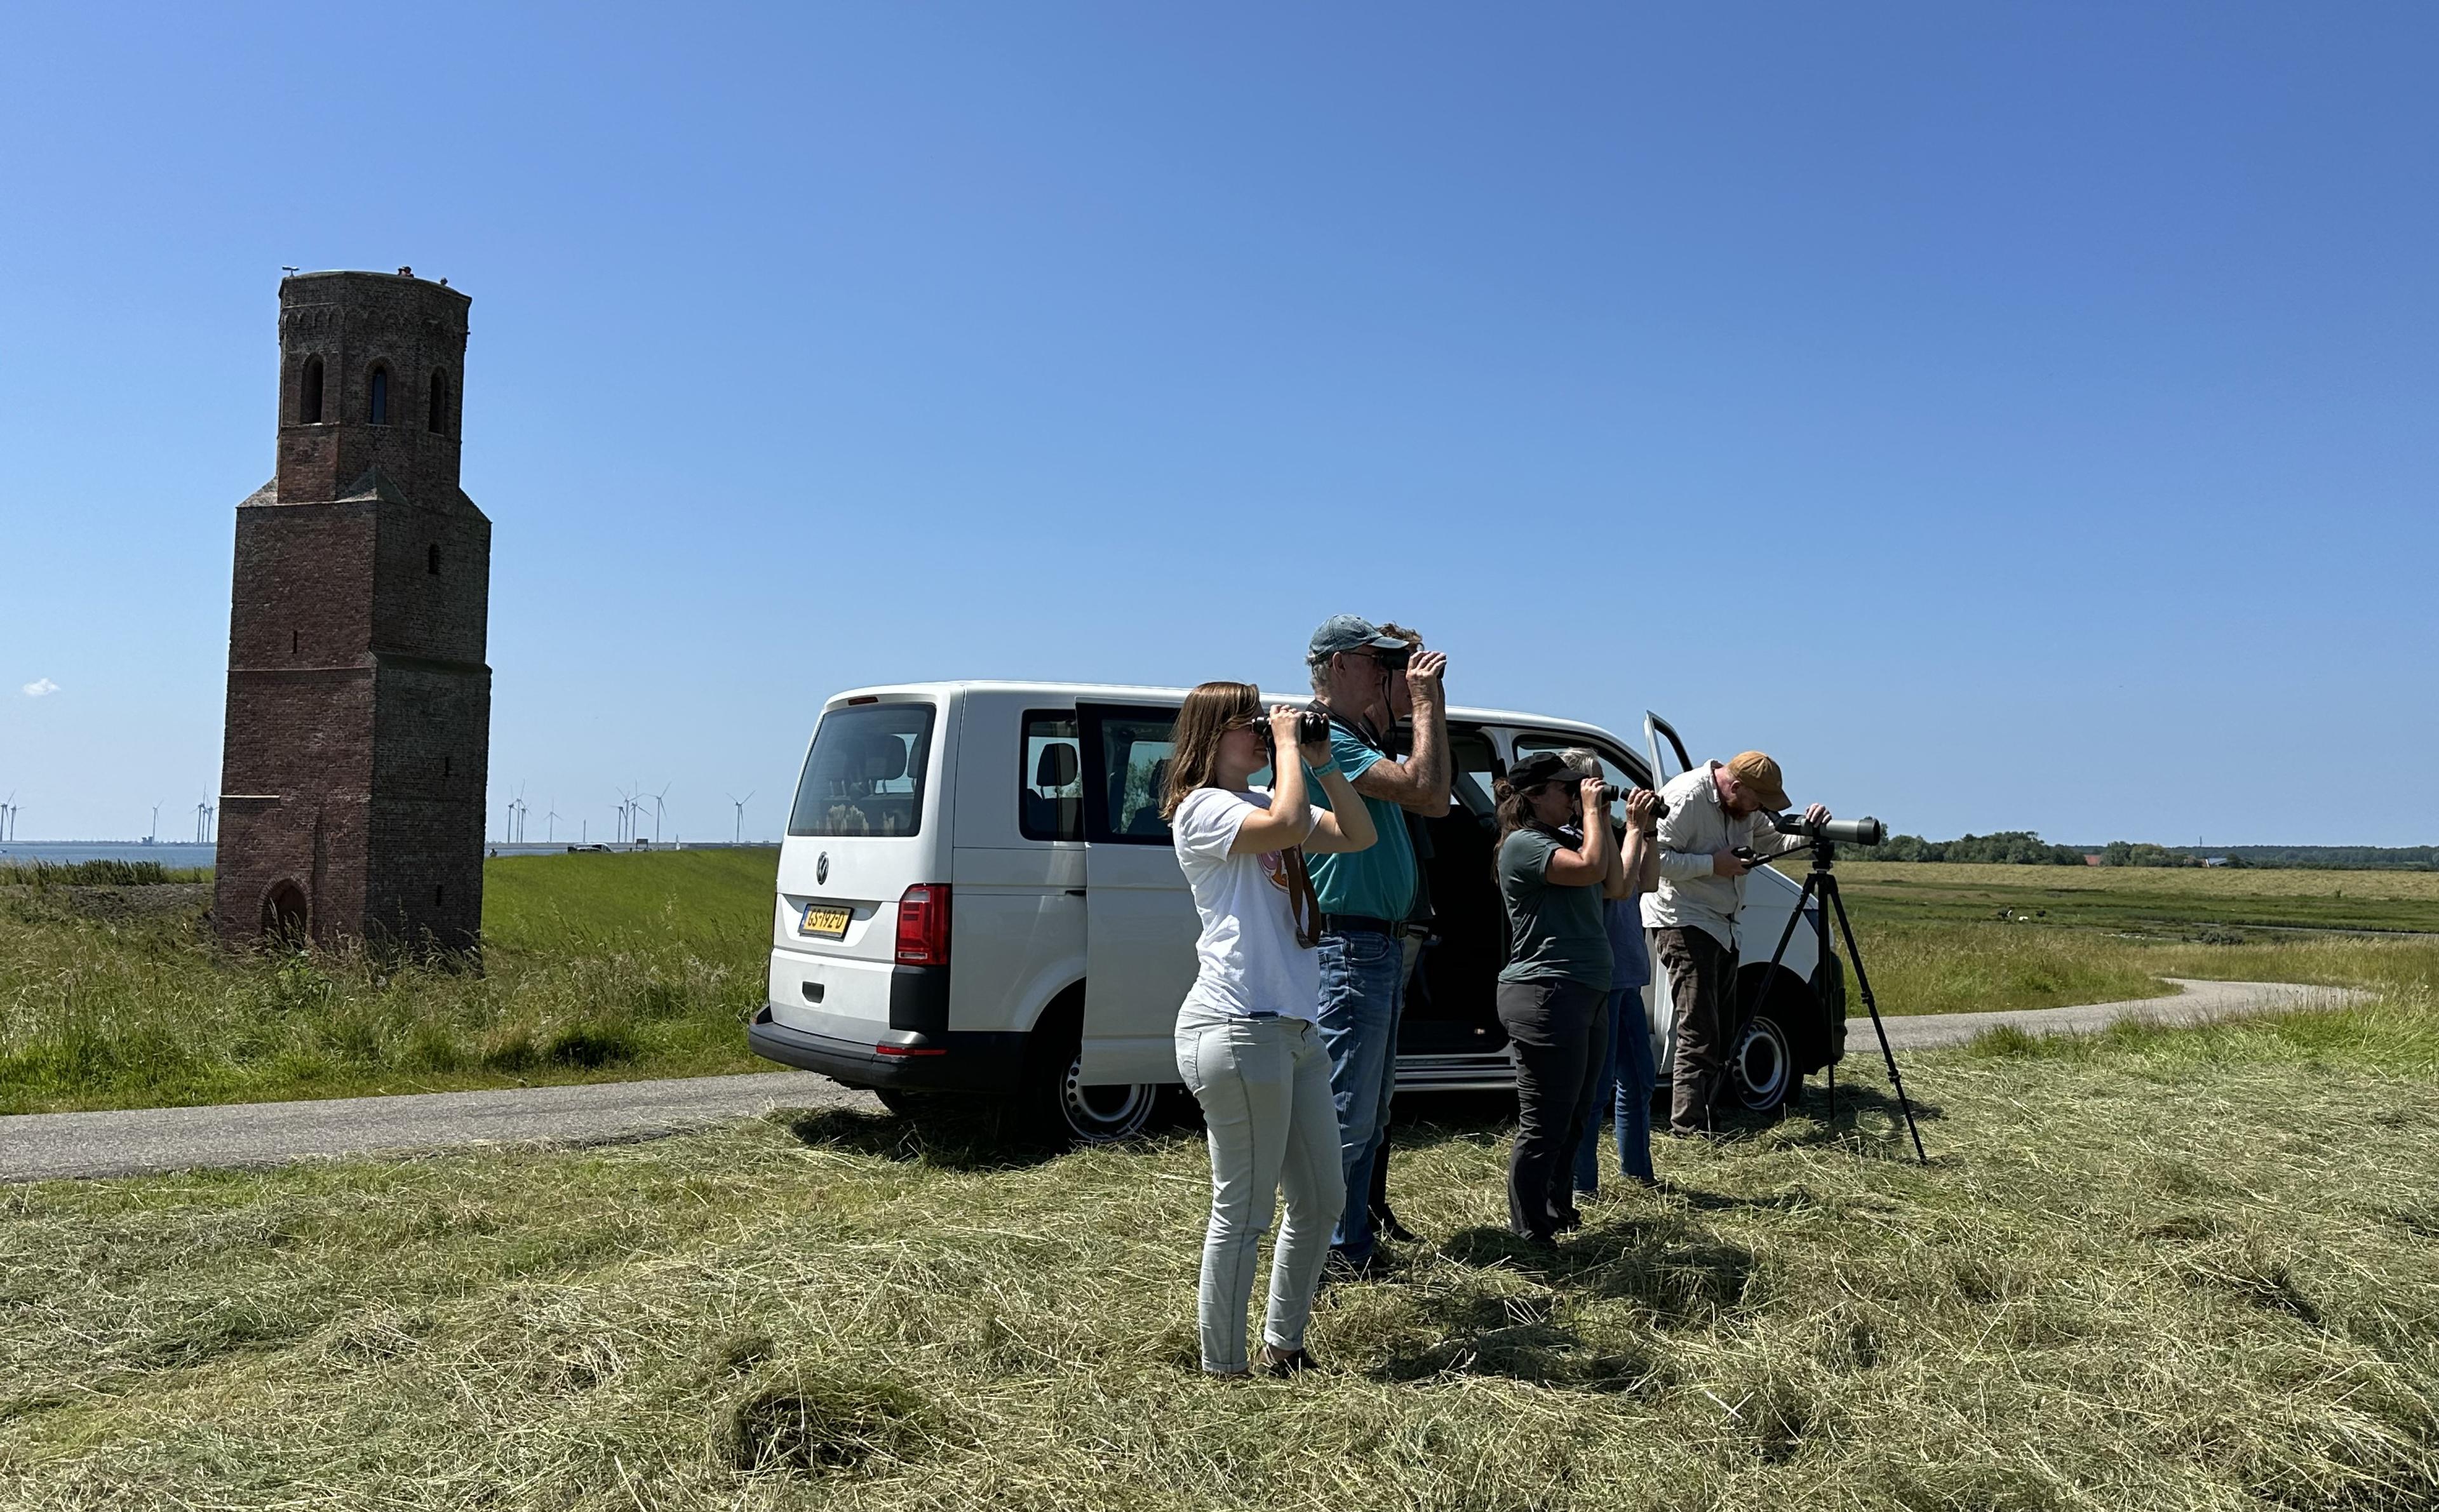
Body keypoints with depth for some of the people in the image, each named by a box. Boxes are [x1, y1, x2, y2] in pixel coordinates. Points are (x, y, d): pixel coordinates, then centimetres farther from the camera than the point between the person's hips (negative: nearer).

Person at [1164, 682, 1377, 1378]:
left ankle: (1282, 1347, 29)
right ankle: (1223, 1369, 10)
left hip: (1294, 1027, 10)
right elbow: (1291, 828, -26)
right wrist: (1287, 745, -13)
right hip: (1238, 1026, -10)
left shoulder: (1265, 804, 18)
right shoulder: (1202, 808, -9)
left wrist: (1321, 762, 7)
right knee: (1244, 1210, -3)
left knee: (1323, 1198, 16)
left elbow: (1358, 835, 16)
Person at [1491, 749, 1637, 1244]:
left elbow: (1614, 886, 18)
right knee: (1543, 1126, -7)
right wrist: (1591, 811, -10)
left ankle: (1558, 1216, 28)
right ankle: (1529, 1235, -2)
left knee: (1574, 1119, 17)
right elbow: (1590, 868, -23)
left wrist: (1603, 820, 14)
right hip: (1546, 995, -10)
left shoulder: (1561, 843, 19)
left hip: (1586, 994, 10)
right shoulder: (1522, 843, -11)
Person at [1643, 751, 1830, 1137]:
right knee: (1699, 1035, -12)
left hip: (1723, 927, 10)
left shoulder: (1746, 808, 11)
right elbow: (1655, 858, -23)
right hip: (1684, 923, -9)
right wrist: (1713, 864, -20)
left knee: (1721, 1035, 10)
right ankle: (1690, 1129, -8)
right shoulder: (1686, 797, -17)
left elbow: (1774, 841, 23)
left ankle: (1708, 1124, 17)